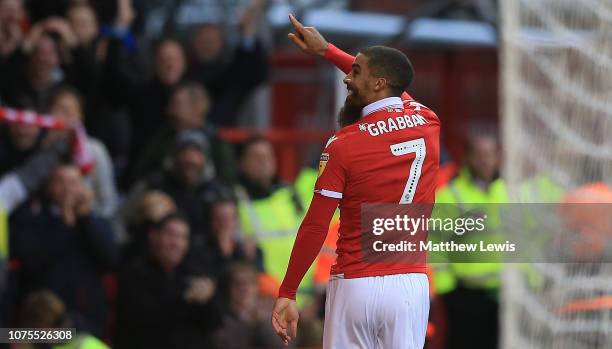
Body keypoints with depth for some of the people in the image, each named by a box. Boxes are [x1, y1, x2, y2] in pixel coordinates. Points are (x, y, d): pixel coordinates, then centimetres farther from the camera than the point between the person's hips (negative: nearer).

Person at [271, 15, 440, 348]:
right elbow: (393, 86, 26)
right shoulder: (428, 122, 4)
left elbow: (315, 228, -9)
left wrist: (286, 294, -2)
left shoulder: (343, 146, -9)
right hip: (411, 283, 4)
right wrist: (326, 51, 35)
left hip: (355, 286, -4)